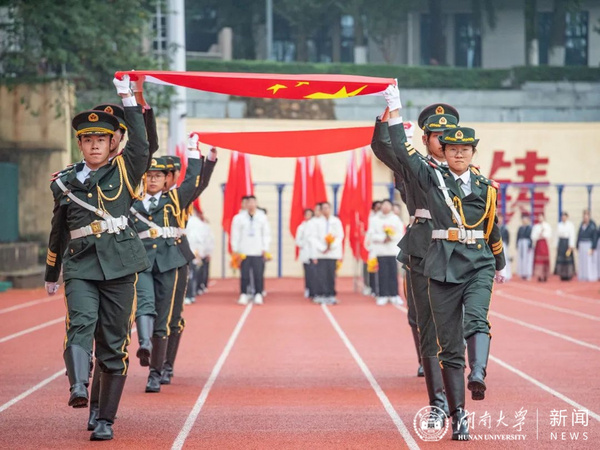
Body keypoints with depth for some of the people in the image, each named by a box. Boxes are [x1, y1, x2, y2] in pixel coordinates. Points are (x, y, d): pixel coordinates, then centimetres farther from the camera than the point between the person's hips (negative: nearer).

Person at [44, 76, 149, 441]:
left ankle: (106, 420, 5)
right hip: (80, 265, 1)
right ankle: (79, 388, -45)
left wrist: (129, 100, -16)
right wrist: (51, 275, 28)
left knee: (114, 342, 0)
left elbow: (142, 145, -13)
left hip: (119, 264, -1)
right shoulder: (65, 181, 14)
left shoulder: (125, 171, 7)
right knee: (81, 323, -25)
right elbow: (58, 231, 23)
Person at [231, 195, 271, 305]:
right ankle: (243, 295, 6)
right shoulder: (239, 218, 2)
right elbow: (235, 234, 4)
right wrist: (235, 250, 0)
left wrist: (265, 249, 4)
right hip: (244, 251, -1)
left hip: (258, 251, 1)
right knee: (244, 275, -1)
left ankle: (258, 295, 5)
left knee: (258, 275, -2)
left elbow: (266, 233, 9)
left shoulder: (262, 217, 5)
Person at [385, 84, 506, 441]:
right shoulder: (433, 177, 5)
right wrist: (395, 110, 1)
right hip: (443, 268, 0)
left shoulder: (485, 188, 8)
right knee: (449, 345, 0)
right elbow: (403, 150, 2)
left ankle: (478, 376, -48)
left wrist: (500, 265, 32)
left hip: (478, 265, 1)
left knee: (476, 320, -28)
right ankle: (459, 416, 3)